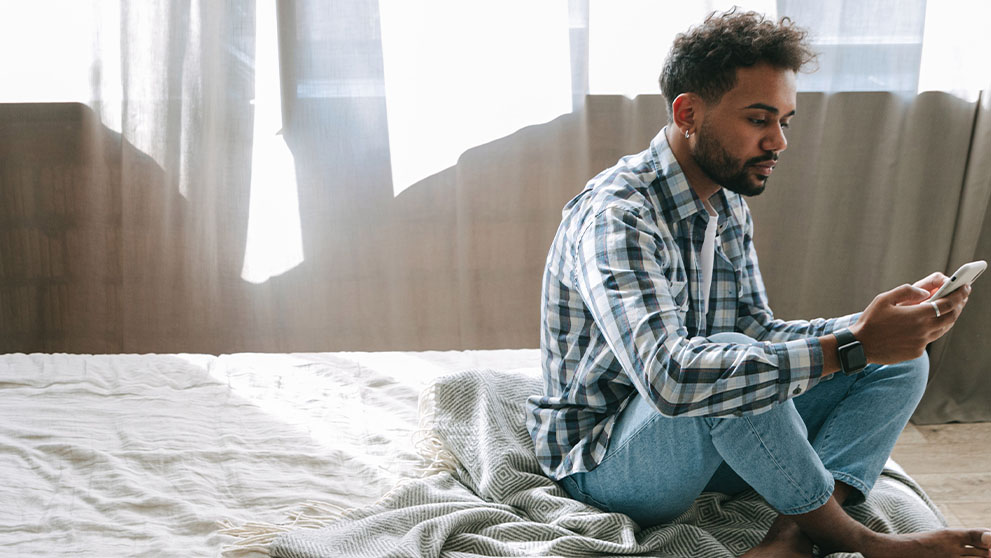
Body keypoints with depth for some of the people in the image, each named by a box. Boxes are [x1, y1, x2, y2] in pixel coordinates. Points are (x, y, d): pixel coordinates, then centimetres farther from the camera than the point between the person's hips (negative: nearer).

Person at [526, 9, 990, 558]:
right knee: (726, 359, -38)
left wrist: (867, 324, -15)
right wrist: (850, 347, -36)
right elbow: (668, 377, -40)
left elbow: (757, 331, 4)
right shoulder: (616, 216, -26)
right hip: (602, 462, -8)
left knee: (898, 361, -2)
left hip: (706, 443, 9)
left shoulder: (729, 207, 5)